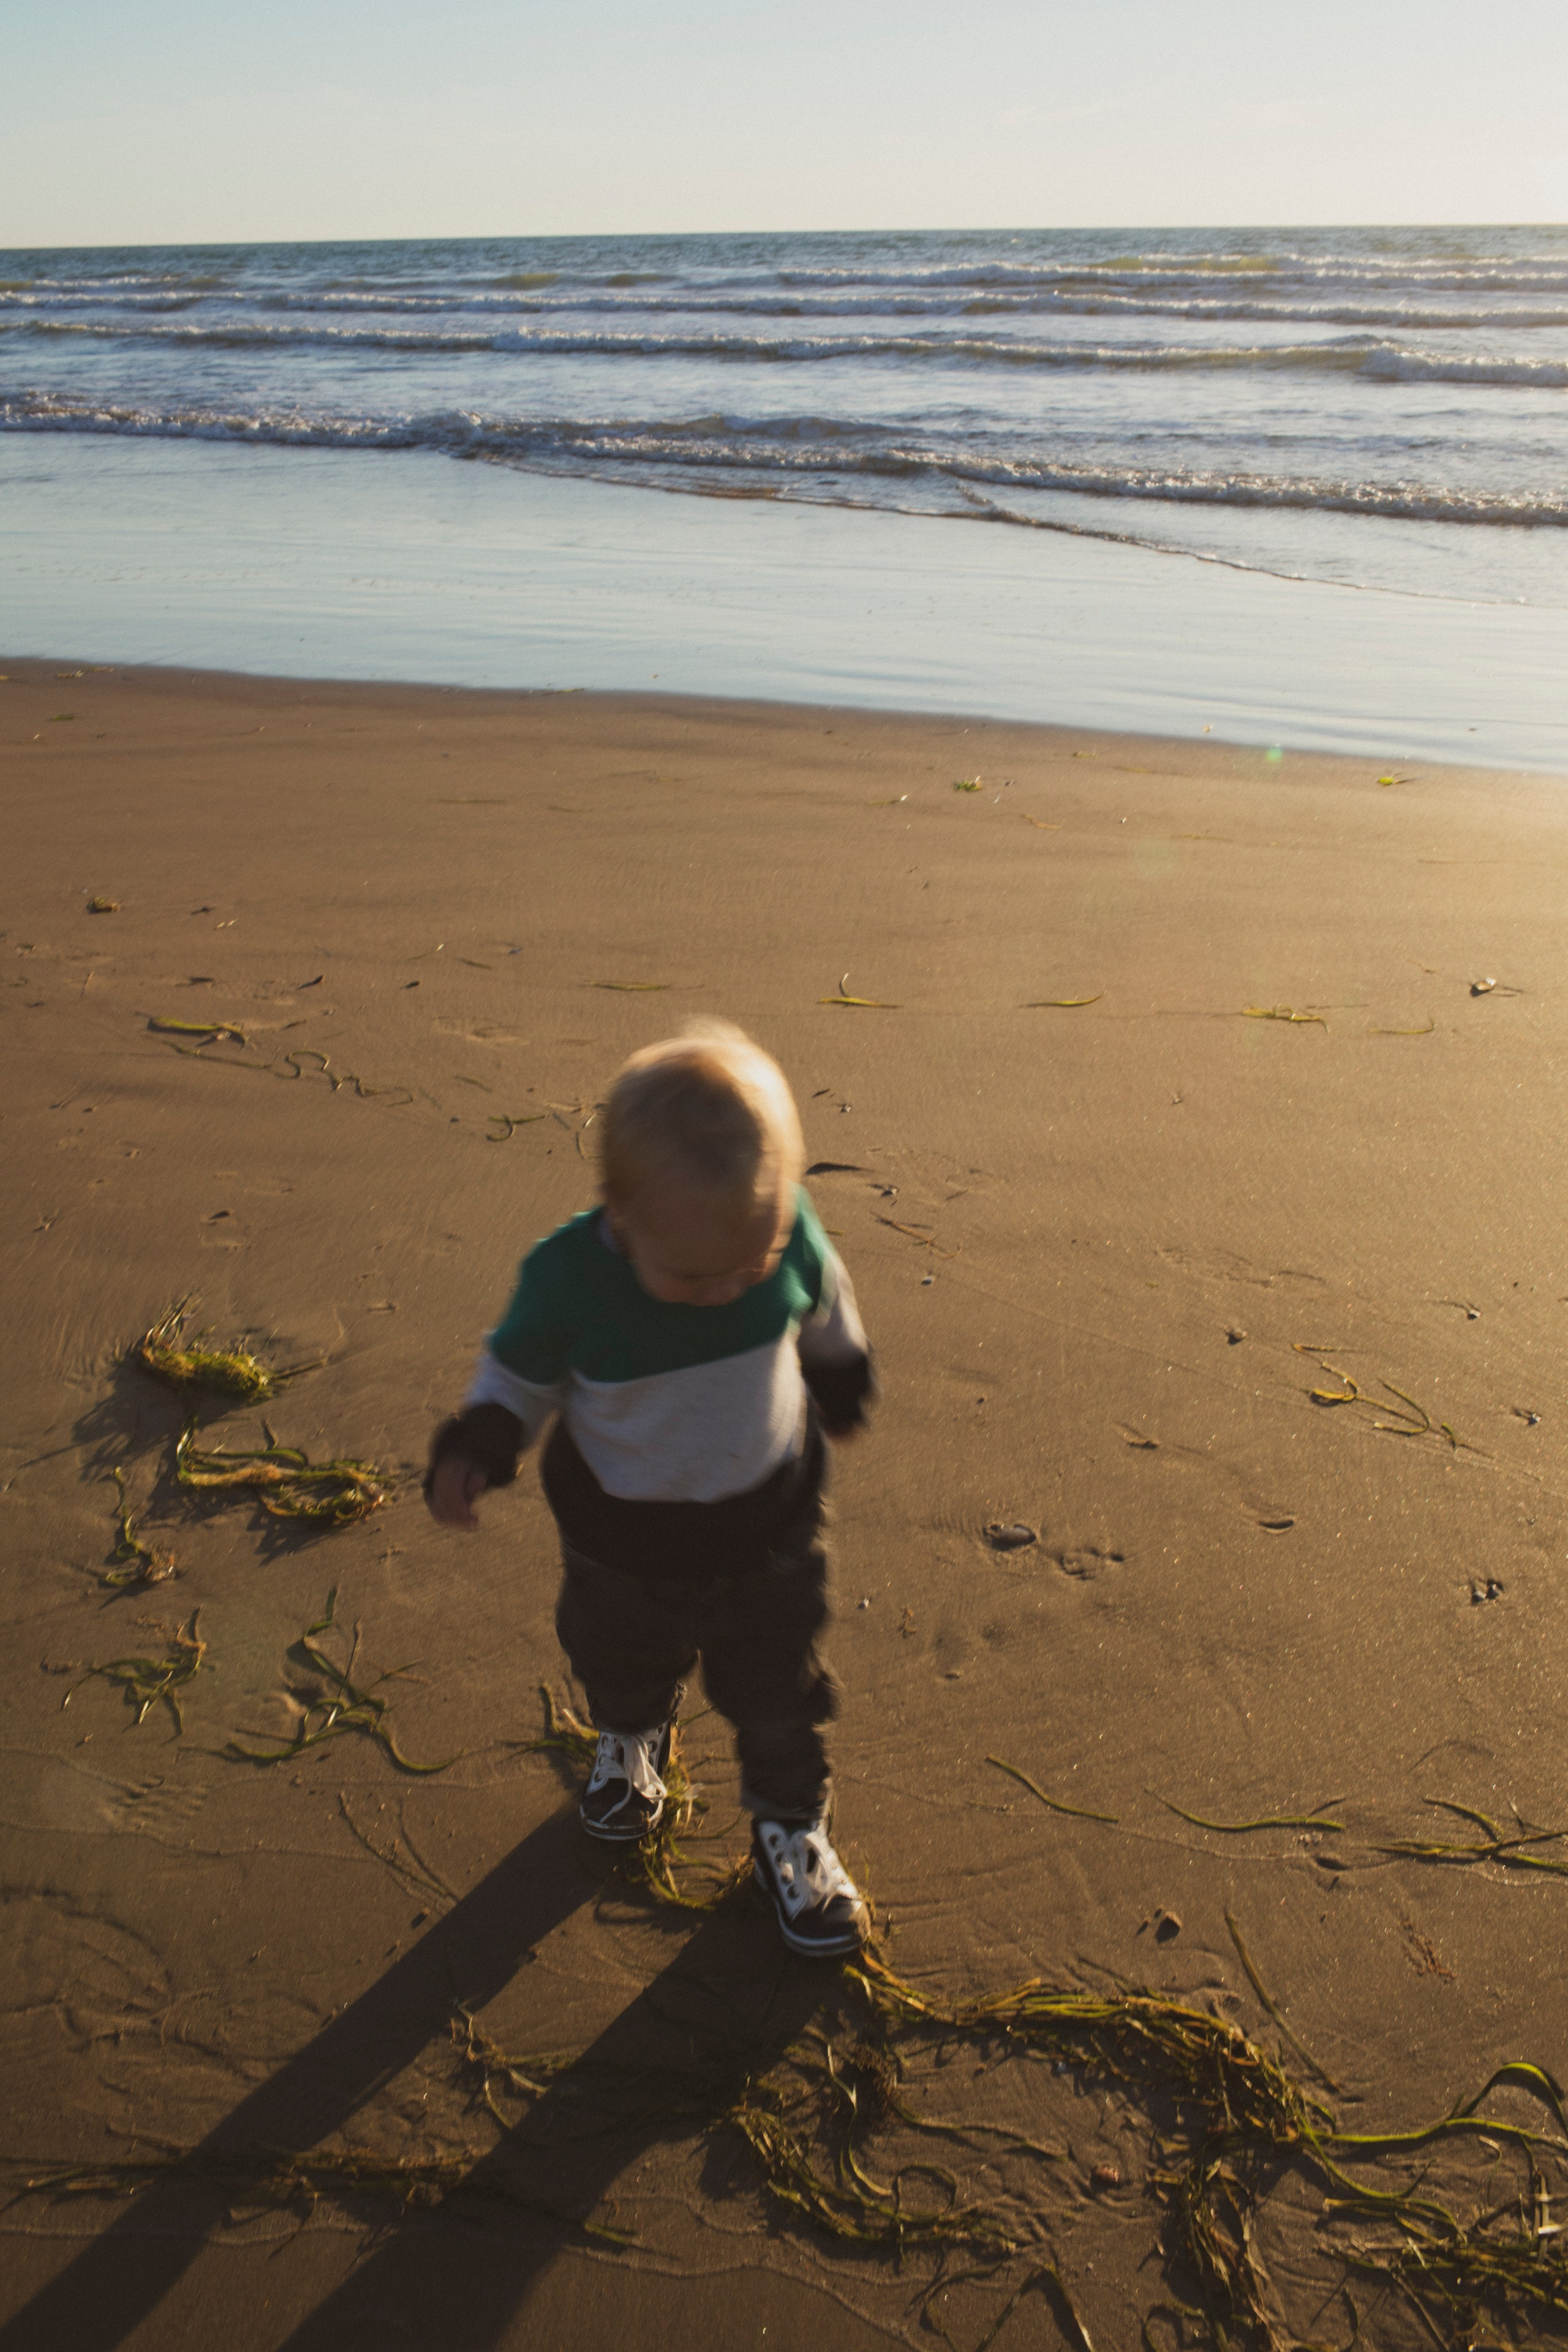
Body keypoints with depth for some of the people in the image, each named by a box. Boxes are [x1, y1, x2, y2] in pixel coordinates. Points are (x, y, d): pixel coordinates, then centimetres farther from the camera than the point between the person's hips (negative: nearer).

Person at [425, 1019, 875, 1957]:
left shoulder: (786, 1232, -26)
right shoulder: (568, 1278, -31)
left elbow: (825, 1308, -2)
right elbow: (519, 1372, -10)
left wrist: (843, 1383, 15)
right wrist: (476, 1447, -25)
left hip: (770, 1529, 0)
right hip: (626, 1544, 0)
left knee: (779, 1694, 17)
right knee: (625, 1666, 29)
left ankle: (790, 1821, 46)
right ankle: (633, 1739, 64)